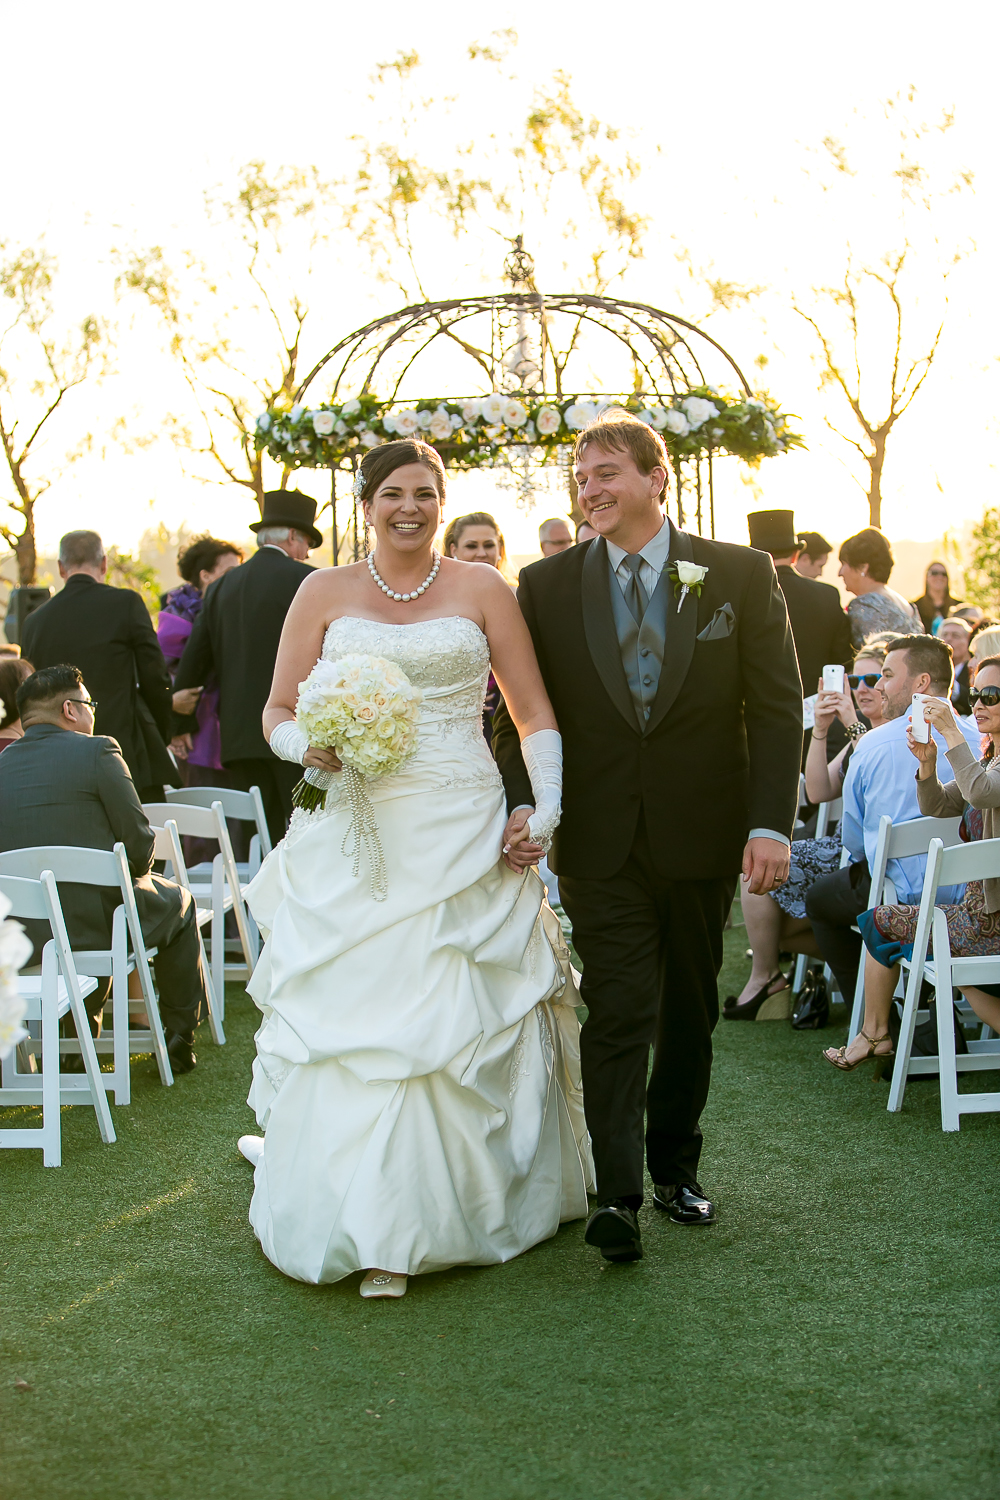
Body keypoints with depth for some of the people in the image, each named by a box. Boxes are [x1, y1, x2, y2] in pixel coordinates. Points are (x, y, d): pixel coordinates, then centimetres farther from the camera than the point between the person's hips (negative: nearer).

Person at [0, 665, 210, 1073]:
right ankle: (180, 1036, 30)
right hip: (92, 924, -5)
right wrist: (136, 877, 13)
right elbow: (139, 840, -9)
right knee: (178, 902, 25)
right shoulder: (96, 750, -10)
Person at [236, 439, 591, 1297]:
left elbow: (535, 715, 7)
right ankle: (364, 1222, 11)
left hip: (463, 837, 0)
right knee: (350, 1022, -1)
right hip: (352, 834, 1)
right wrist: (309, 747, -13)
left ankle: (440, 1212, 10)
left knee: (457, 1023, -1)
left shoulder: (482, 590, 7)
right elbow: (278, 712, 9)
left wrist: (546, 813, -5)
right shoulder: (324, 593, 8)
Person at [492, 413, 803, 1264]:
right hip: (598, 842, -1)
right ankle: (617, 1196, -2)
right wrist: (522, 800, -11)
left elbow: (777, 706, -1)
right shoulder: (547, 586, 3)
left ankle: (674, 1166, 30)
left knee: (689, 1012, 13)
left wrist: (771, 822, -9)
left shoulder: (740, 576, 0)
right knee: (618, 1012, -6)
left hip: (702, 840, 1)